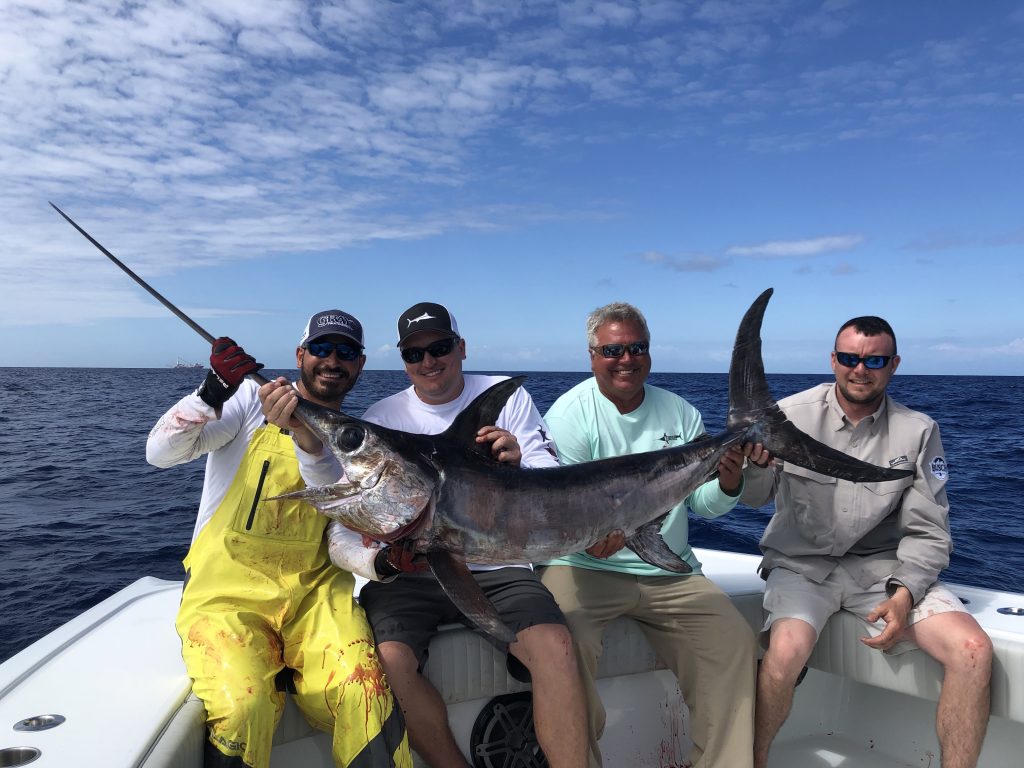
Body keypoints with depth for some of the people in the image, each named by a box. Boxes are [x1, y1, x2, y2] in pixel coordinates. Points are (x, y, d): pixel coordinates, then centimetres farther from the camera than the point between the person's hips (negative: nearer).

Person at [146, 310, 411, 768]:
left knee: (363, 689, -23)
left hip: (312, 589, 3)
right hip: (226, 591, -2)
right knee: (241, 705, -27)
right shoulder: (255, 398, 1)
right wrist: (211, 395, -27)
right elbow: (161, 453, -10)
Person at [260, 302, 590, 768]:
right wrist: (304, 435, -26)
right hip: (407, 571, 1)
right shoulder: (383, 416, 6)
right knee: (389, 660, -24)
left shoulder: (506, 395, 6)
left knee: (554, 643, -26)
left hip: (496, 568, 0)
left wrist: (519, 463, -26)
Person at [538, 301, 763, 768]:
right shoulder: (571, 413, -5)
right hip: (584, 566, -4)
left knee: (734, 641, -11)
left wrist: (729, 481, -15)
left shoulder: (680, 413, 9)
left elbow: (705, 506, 7)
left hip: (670, 572, 4)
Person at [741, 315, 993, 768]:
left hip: (883, 565, 3)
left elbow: (927, 531, 3)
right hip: (802, 564, -2)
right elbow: (754, 497, -9)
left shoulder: (917, 432, 0)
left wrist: (903, 595, -13)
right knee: (785, 654, -29)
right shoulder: (792, 415, -6)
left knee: (973, 650, -20)